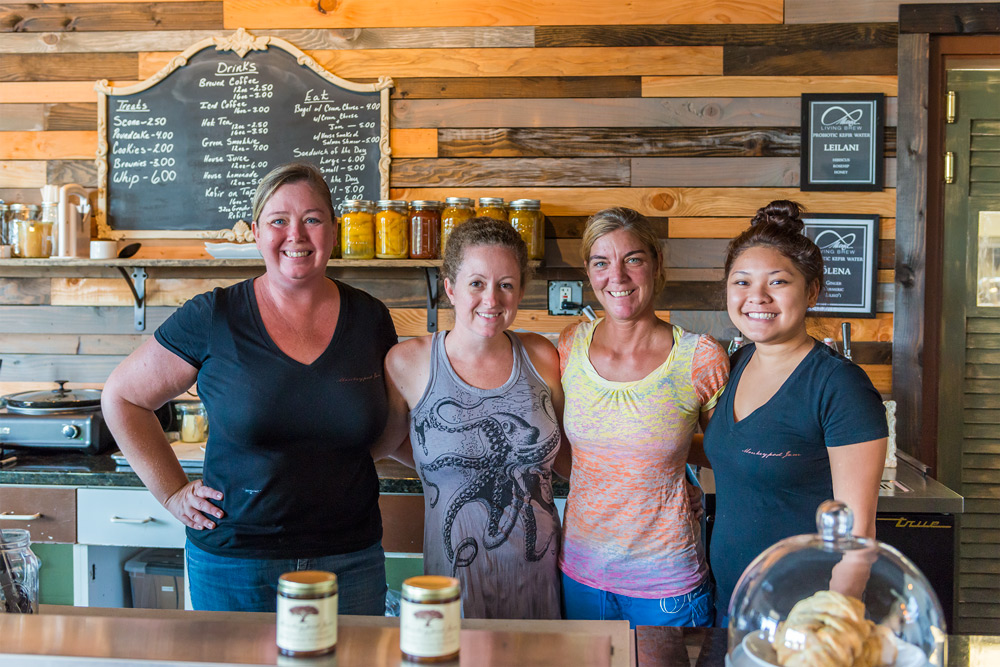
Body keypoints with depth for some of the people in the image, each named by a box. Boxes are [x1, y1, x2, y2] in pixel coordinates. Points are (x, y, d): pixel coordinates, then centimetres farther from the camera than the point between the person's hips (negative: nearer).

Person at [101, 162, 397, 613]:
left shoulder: (370, 318, 1)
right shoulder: (212, 318, -7)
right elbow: (122, 397, 4)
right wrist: (172, 492, 0)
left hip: (350, 560, 2)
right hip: (232, 564, -2)